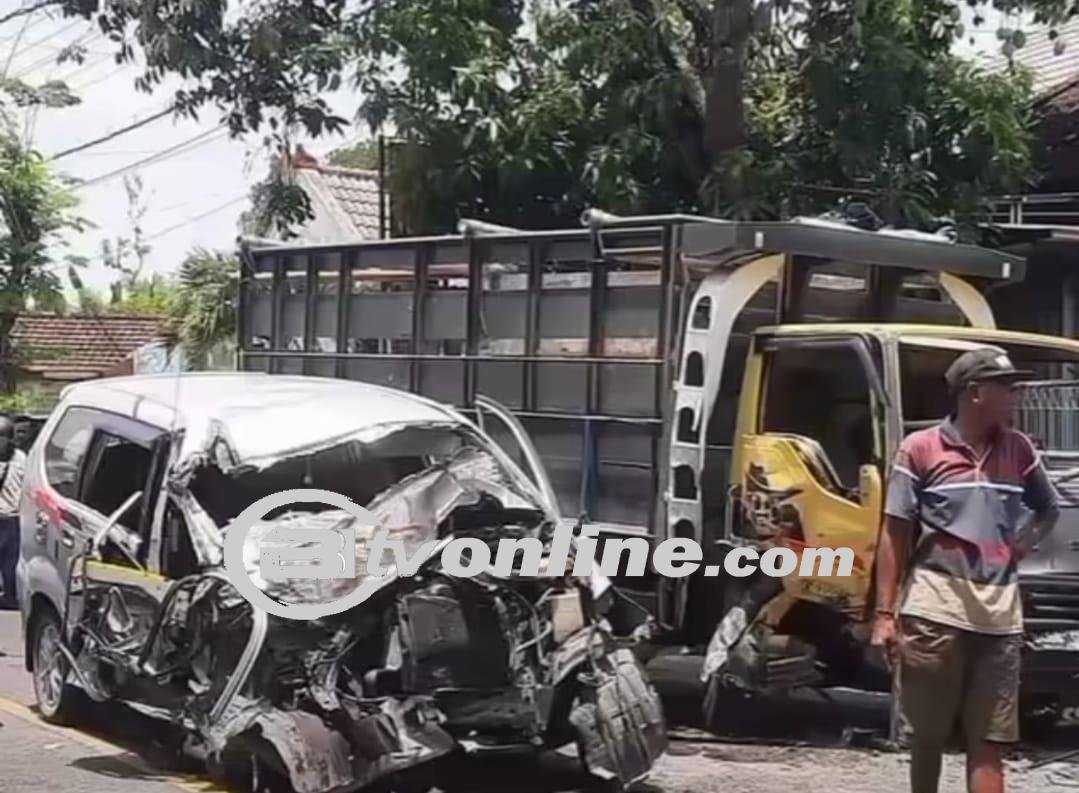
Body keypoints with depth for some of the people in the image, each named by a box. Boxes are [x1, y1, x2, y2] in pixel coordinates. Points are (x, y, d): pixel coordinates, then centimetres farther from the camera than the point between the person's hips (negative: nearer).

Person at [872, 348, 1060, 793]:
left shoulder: (1019, 450, 9)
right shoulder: (921, 449, -3)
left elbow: (1049, 510, 26)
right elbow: (894, 536, -2)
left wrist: (1023, 545, 7)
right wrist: (885, 613, -6)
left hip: (1000, 615, 3)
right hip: (935, 610, -3)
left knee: (988, 742, 1)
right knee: (928, 734, 10)